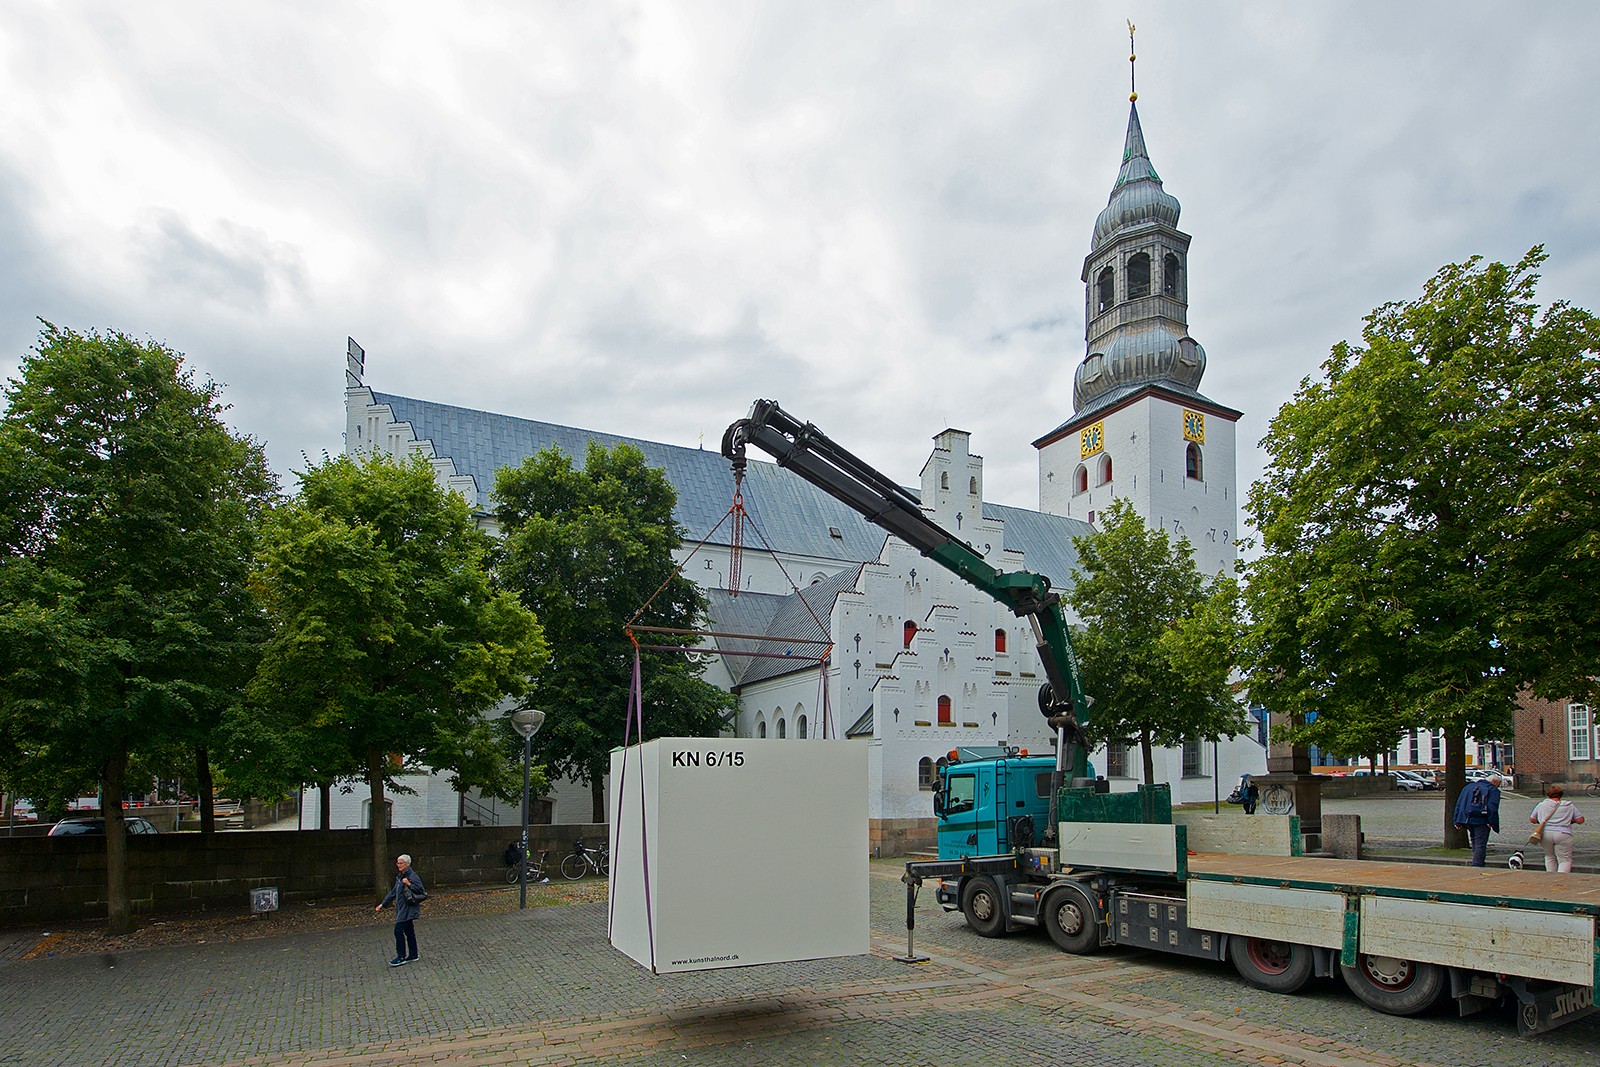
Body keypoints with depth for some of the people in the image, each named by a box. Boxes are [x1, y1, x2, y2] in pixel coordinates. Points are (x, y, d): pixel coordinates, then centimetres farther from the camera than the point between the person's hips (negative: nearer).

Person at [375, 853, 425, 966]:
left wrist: (409, 884, -31)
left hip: (408, 909, -9)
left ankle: (401, 957, 0)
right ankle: (413, 956, 20)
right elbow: (393, 892, 22)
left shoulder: (412, 876, -14)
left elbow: (421, 890, -19)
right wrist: (382, 904, 20)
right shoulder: (400, 876, 14)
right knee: (408, 932, 13)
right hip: (402, 909, 9)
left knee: (398, 930, -8)